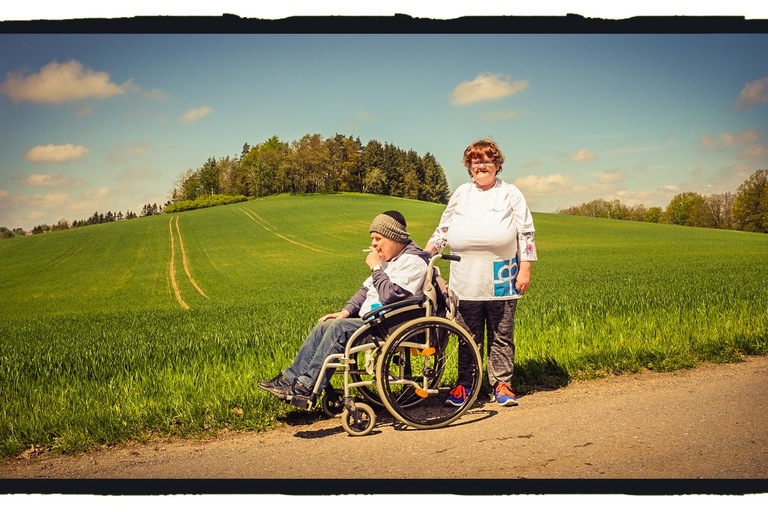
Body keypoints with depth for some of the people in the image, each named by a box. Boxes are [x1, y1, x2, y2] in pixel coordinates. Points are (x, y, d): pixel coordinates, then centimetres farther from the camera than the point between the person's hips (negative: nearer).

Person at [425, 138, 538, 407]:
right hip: (466, 282, 2)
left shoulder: (510, 194, 6)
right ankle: (464, 384, 16)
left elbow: (526, 234, 4)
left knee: (501, 336, 6)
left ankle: (502, 384, 15)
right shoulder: (461, 194, 12)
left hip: (501, 282, -2)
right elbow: (443, 230, 18)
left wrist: (525, 270, -3)